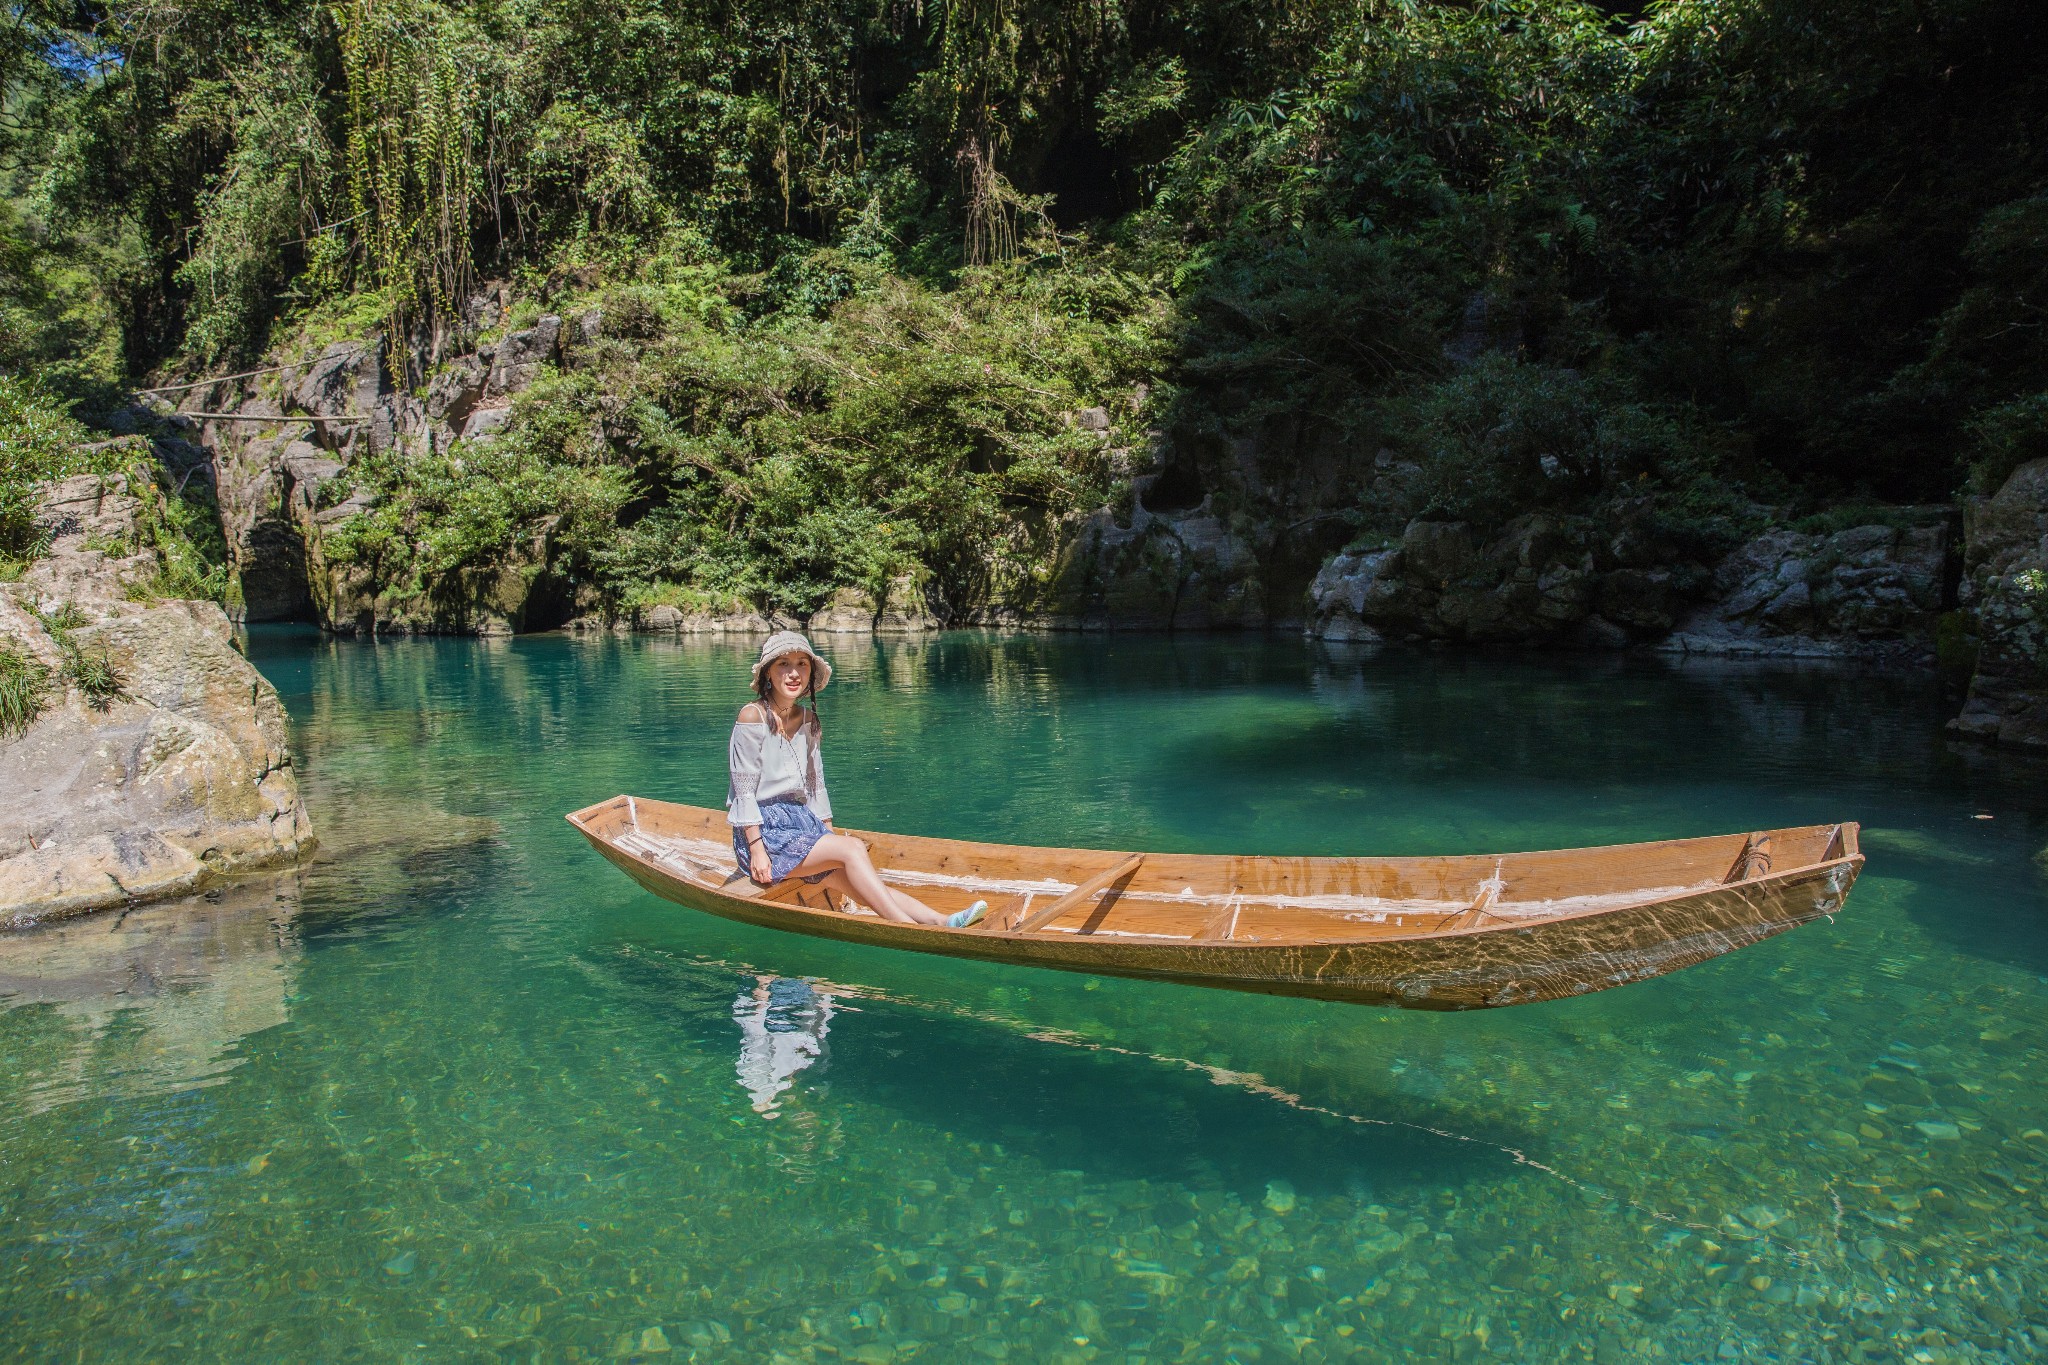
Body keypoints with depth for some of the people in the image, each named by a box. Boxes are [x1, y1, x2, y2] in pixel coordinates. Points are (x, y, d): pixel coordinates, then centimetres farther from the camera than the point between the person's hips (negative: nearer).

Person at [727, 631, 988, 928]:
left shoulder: (808, 719, 11)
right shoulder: (753, 716, -9)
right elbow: (744, 791, -12)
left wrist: (829, 834, 13)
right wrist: (757, 851, -16)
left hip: (803, 823, 6)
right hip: (764, 831, -6)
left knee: (871, 890, -13)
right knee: (853, 848, -27)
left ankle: (941, 922, -30)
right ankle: (911, 930, -35)